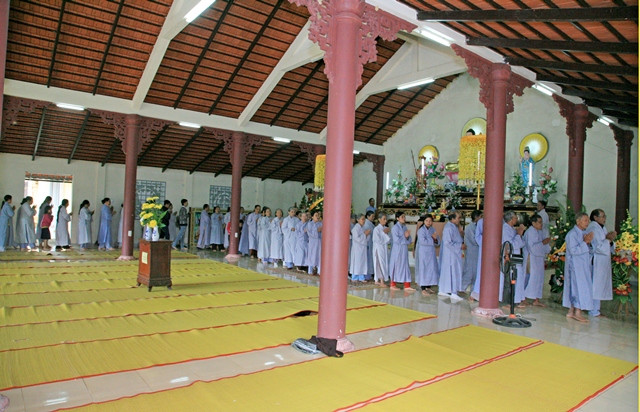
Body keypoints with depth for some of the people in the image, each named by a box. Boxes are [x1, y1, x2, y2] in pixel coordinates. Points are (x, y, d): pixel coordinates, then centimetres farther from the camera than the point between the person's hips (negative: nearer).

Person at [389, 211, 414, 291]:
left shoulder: (404, 227, 10)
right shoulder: (395, 227, -11)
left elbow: (409, 241, 9)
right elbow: (397, 240, -18)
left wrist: (408, 236, -11)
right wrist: (404, 237, -8)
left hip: (404, 249, 7)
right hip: (397, 250, -7)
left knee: (405, 266, 7)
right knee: (396, 266, 1)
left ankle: (407, 286, 11)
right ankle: (393, 285, 14)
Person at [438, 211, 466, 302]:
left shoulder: (454, 227, 10)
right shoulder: (448, 228, -20)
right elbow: (448, 243, -22)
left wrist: (462, 243, 4)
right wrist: (460, 246, -17)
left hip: (454, 254, 9)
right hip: (450, 254, -9)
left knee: (446, 271, 14)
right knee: (453, 272, -5)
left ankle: (442, 290, 23)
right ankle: (453, 293, 1)